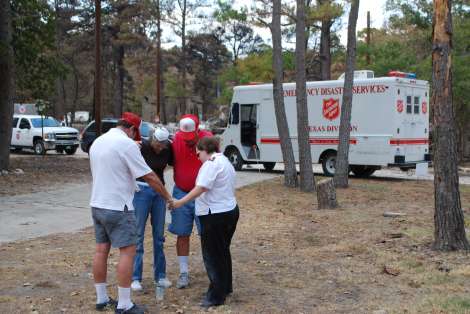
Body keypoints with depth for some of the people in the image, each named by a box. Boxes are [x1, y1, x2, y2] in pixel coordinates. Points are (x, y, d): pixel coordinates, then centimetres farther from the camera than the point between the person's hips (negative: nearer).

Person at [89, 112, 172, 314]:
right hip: (118, 208, -8)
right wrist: (168, 197, -4)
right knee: (127, 252, -3)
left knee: (101, 250, 13)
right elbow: (149, 177, -13)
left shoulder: (97, 142, 11)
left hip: (97, 205, 9)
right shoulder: (126, 144, -14)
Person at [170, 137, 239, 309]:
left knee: (212, 255, -2)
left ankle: (216, 296, 3)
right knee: (223, 251, 21)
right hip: (230, 210, 10)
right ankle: (225, 287, 33)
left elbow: (201, 188, -24)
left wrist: (180, 202, -22)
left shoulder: (211, 164, -16)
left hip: (216, 215, -10)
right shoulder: (225, 161, 16)